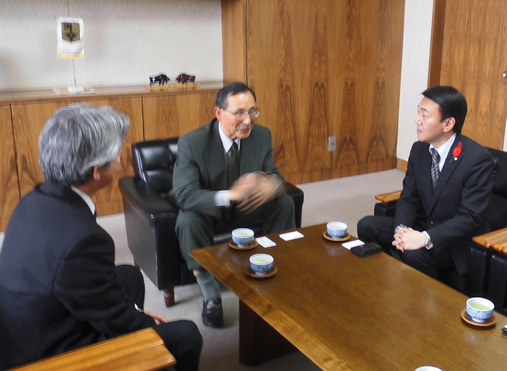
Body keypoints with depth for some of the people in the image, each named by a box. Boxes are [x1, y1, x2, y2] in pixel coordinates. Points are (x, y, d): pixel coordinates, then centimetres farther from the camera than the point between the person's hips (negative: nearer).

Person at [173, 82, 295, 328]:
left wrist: (272, 186, -36)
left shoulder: (262, 136, -12)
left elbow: (275, 176, -7)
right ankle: (211, 295, -18)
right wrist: (230, 195, -49)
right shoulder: (191, 143, -24)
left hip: (246, 208, 4)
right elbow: (185, 195, -32)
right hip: (209, 211, -3)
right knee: (188, 220, -34)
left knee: (285, 203, -18)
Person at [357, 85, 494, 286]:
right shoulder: (419, 149, -1)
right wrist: (402, 228, -20)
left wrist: (426, 238, -35)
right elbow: (408, 198, 1)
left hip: (459, 239, -6)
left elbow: (469, 217, -24)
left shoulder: (478, 158, -20)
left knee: (414, 254, -33)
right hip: (423, 227, 6)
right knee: (367, 226, -10)